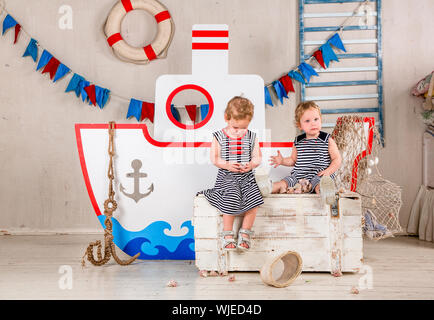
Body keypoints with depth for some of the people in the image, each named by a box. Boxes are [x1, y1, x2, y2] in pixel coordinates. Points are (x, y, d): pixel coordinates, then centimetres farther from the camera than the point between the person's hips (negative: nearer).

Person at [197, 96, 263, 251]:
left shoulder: (251, 137, 7)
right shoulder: (219, 137, 1)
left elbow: (257, 157, 8)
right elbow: (214, 158, 0)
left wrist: (251, 165, -14)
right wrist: (227, 165, -17)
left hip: (246, 177, 2)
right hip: (227, 177, -2)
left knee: (253, 199, -21)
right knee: (231, 200, -26)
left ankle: (245, 233, -2)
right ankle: (227, 234, -7)